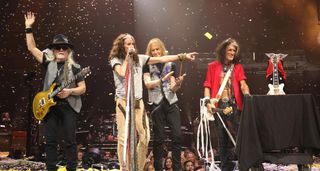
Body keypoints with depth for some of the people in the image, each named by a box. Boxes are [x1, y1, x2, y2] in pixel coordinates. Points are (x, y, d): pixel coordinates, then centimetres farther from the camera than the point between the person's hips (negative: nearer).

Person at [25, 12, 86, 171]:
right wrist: (28, 27, 3)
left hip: (68, 106, -2)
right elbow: (32, 48, 8)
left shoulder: (74, 67, 4)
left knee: (70, 140, -2)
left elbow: (82, 88, 3)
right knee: (50, 141, 4)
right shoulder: (48, 63, 11)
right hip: (49, 106, 3)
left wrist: (69, 91, -16)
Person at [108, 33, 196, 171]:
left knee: (145, 137, 1)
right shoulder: (115, 60, 1)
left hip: (138, 102, 4)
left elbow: (161, 59, 6)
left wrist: (182, 56, 0)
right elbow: (122, 73, -19)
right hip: (124, 102, -4)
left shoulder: (139, 58, 11)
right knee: (123, 138, -5)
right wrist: (127, 57, -8)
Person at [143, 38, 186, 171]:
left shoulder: (170, 65, 10)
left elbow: (173, 88, 5)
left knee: (177, 136, -4)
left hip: (171, 102, 2)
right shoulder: (147, 65, 6)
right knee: (159, 138, 0)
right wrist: (163, 80, -22)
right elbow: (147, 84, -8)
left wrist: (178, 83, -17)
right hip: (157, 104, -2)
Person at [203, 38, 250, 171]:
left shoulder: (237, 67, 12)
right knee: (222, 138, 4)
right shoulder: (213, 66, 9)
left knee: (236, 135, -7)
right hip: (219, 105, 0)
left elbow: (242, 84, 0)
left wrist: (247, 95, -20)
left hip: (234, 105, 1)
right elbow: (207, 86, 6)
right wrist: (208, 101, -8)